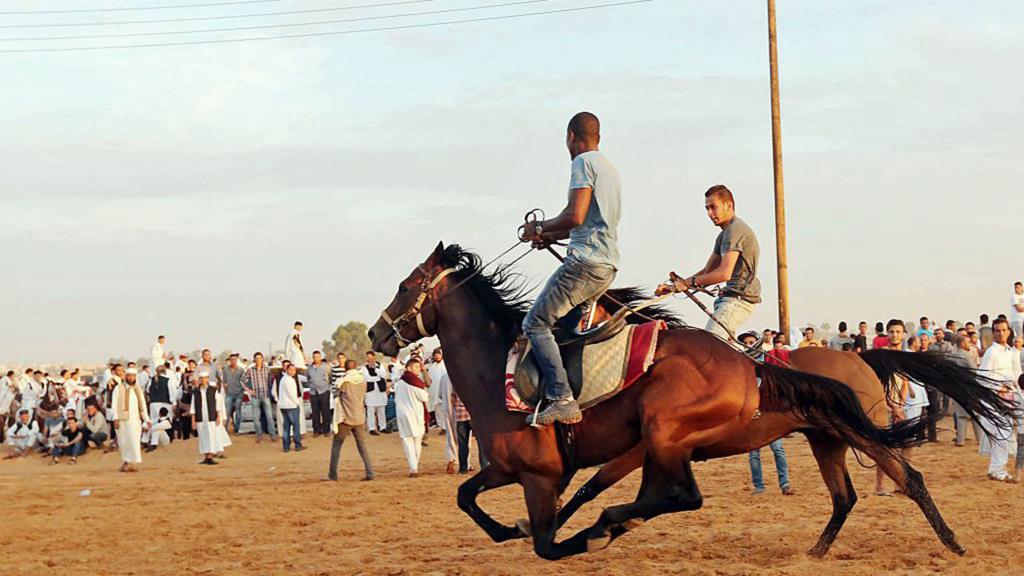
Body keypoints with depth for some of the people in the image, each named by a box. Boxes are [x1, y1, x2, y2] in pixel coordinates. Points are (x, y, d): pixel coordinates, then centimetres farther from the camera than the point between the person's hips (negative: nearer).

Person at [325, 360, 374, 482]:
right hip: (360, 419, 4)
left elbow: (337, 399, 0)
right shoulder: (363, 381, 4)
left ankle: (332, 475, 9)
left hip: (345, 418, -4)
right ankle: (369, 473, 1)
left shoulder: (343, 382, -8)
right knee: (362, 445, 11)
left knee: (336, 445, 8)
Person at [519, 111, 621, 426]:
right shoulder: (610, 169, 23)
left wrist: (540, 228, -3)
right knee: (563, 321, 19)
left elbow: (575, 217, -18)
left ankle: (562, 400, -20)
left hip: (585, 261, -10)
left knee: (535, 323, -9)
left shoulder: (583, 162, -7)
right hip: (608, 264, 10)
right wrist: (553, 236, 32)